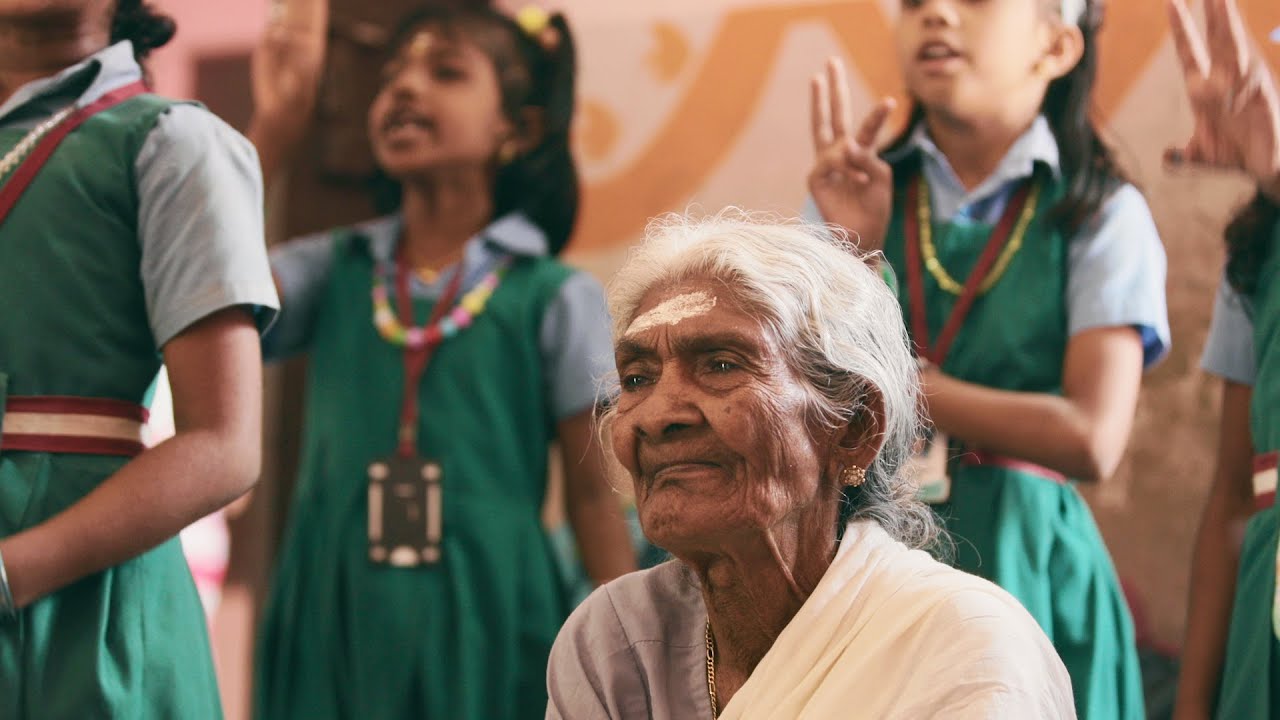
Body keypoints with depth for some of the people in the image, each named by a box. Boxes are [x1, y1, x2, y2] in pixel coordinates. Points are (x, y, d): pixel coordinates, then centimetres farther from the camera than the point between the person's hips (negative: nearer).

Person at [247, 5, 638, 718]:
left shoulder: (554, 297, 2)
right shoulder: (334, 270, 10)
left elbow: (595, 492, 2)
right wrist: (270, 125, -2)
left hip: (485, 632, -2)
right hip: (336, 625, 2)